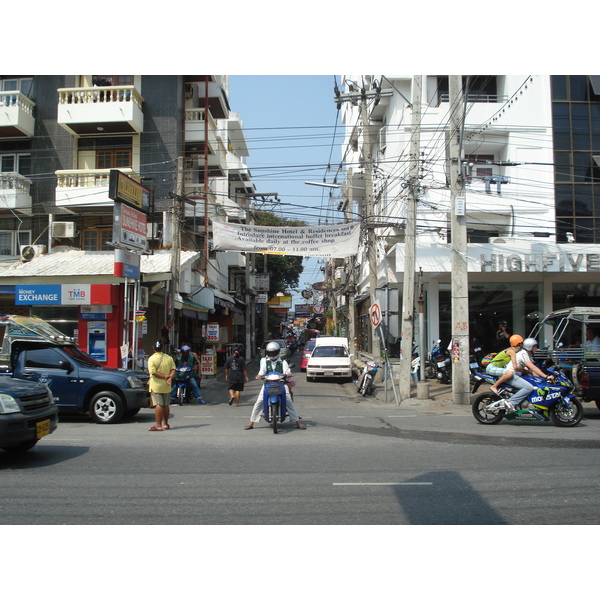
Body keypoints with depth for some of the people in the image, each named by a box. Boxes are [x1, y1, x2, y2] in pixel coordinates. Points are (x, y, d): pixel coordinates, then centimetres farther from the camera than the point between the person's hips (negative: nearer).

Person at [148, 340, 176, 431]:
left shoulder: (152, 359, -10)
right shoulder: (169, 358, 6)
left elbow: (153, 372, -18)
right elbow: (173, 369, -1)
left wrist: (164, 377, -14)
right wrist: (170, 377, -12)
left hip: (156, 386, -5)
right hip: (166, 386, 5)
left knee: (158, 405, -7)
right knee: (166, 405, 14)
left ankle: (158, 425, -11)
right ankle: (166, 424, 23)